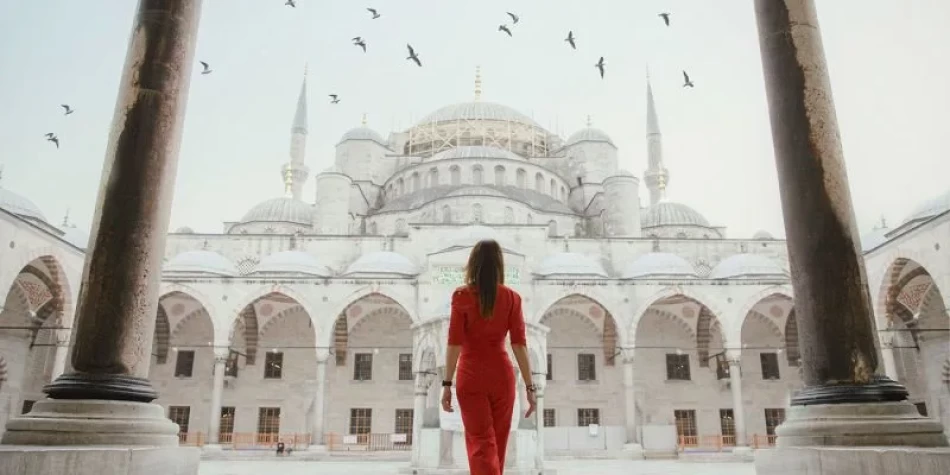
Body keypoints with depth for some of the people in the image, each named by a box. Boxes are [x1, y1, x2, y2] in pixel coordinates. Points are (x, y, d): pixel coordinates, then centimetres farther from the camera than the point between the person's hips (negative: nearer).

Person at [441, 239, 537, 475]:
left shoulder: (462, 296, -6)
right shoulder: (512, 298, -1)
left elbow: (455, 343, -10)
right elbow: (519, 344, -5)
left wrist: (447, 384, -6)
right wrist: (530, 386, -1)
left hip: (471, 376, -2)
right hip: (502, 375, 2)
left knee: (481, 443, 0)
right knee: (497, 442, 18)